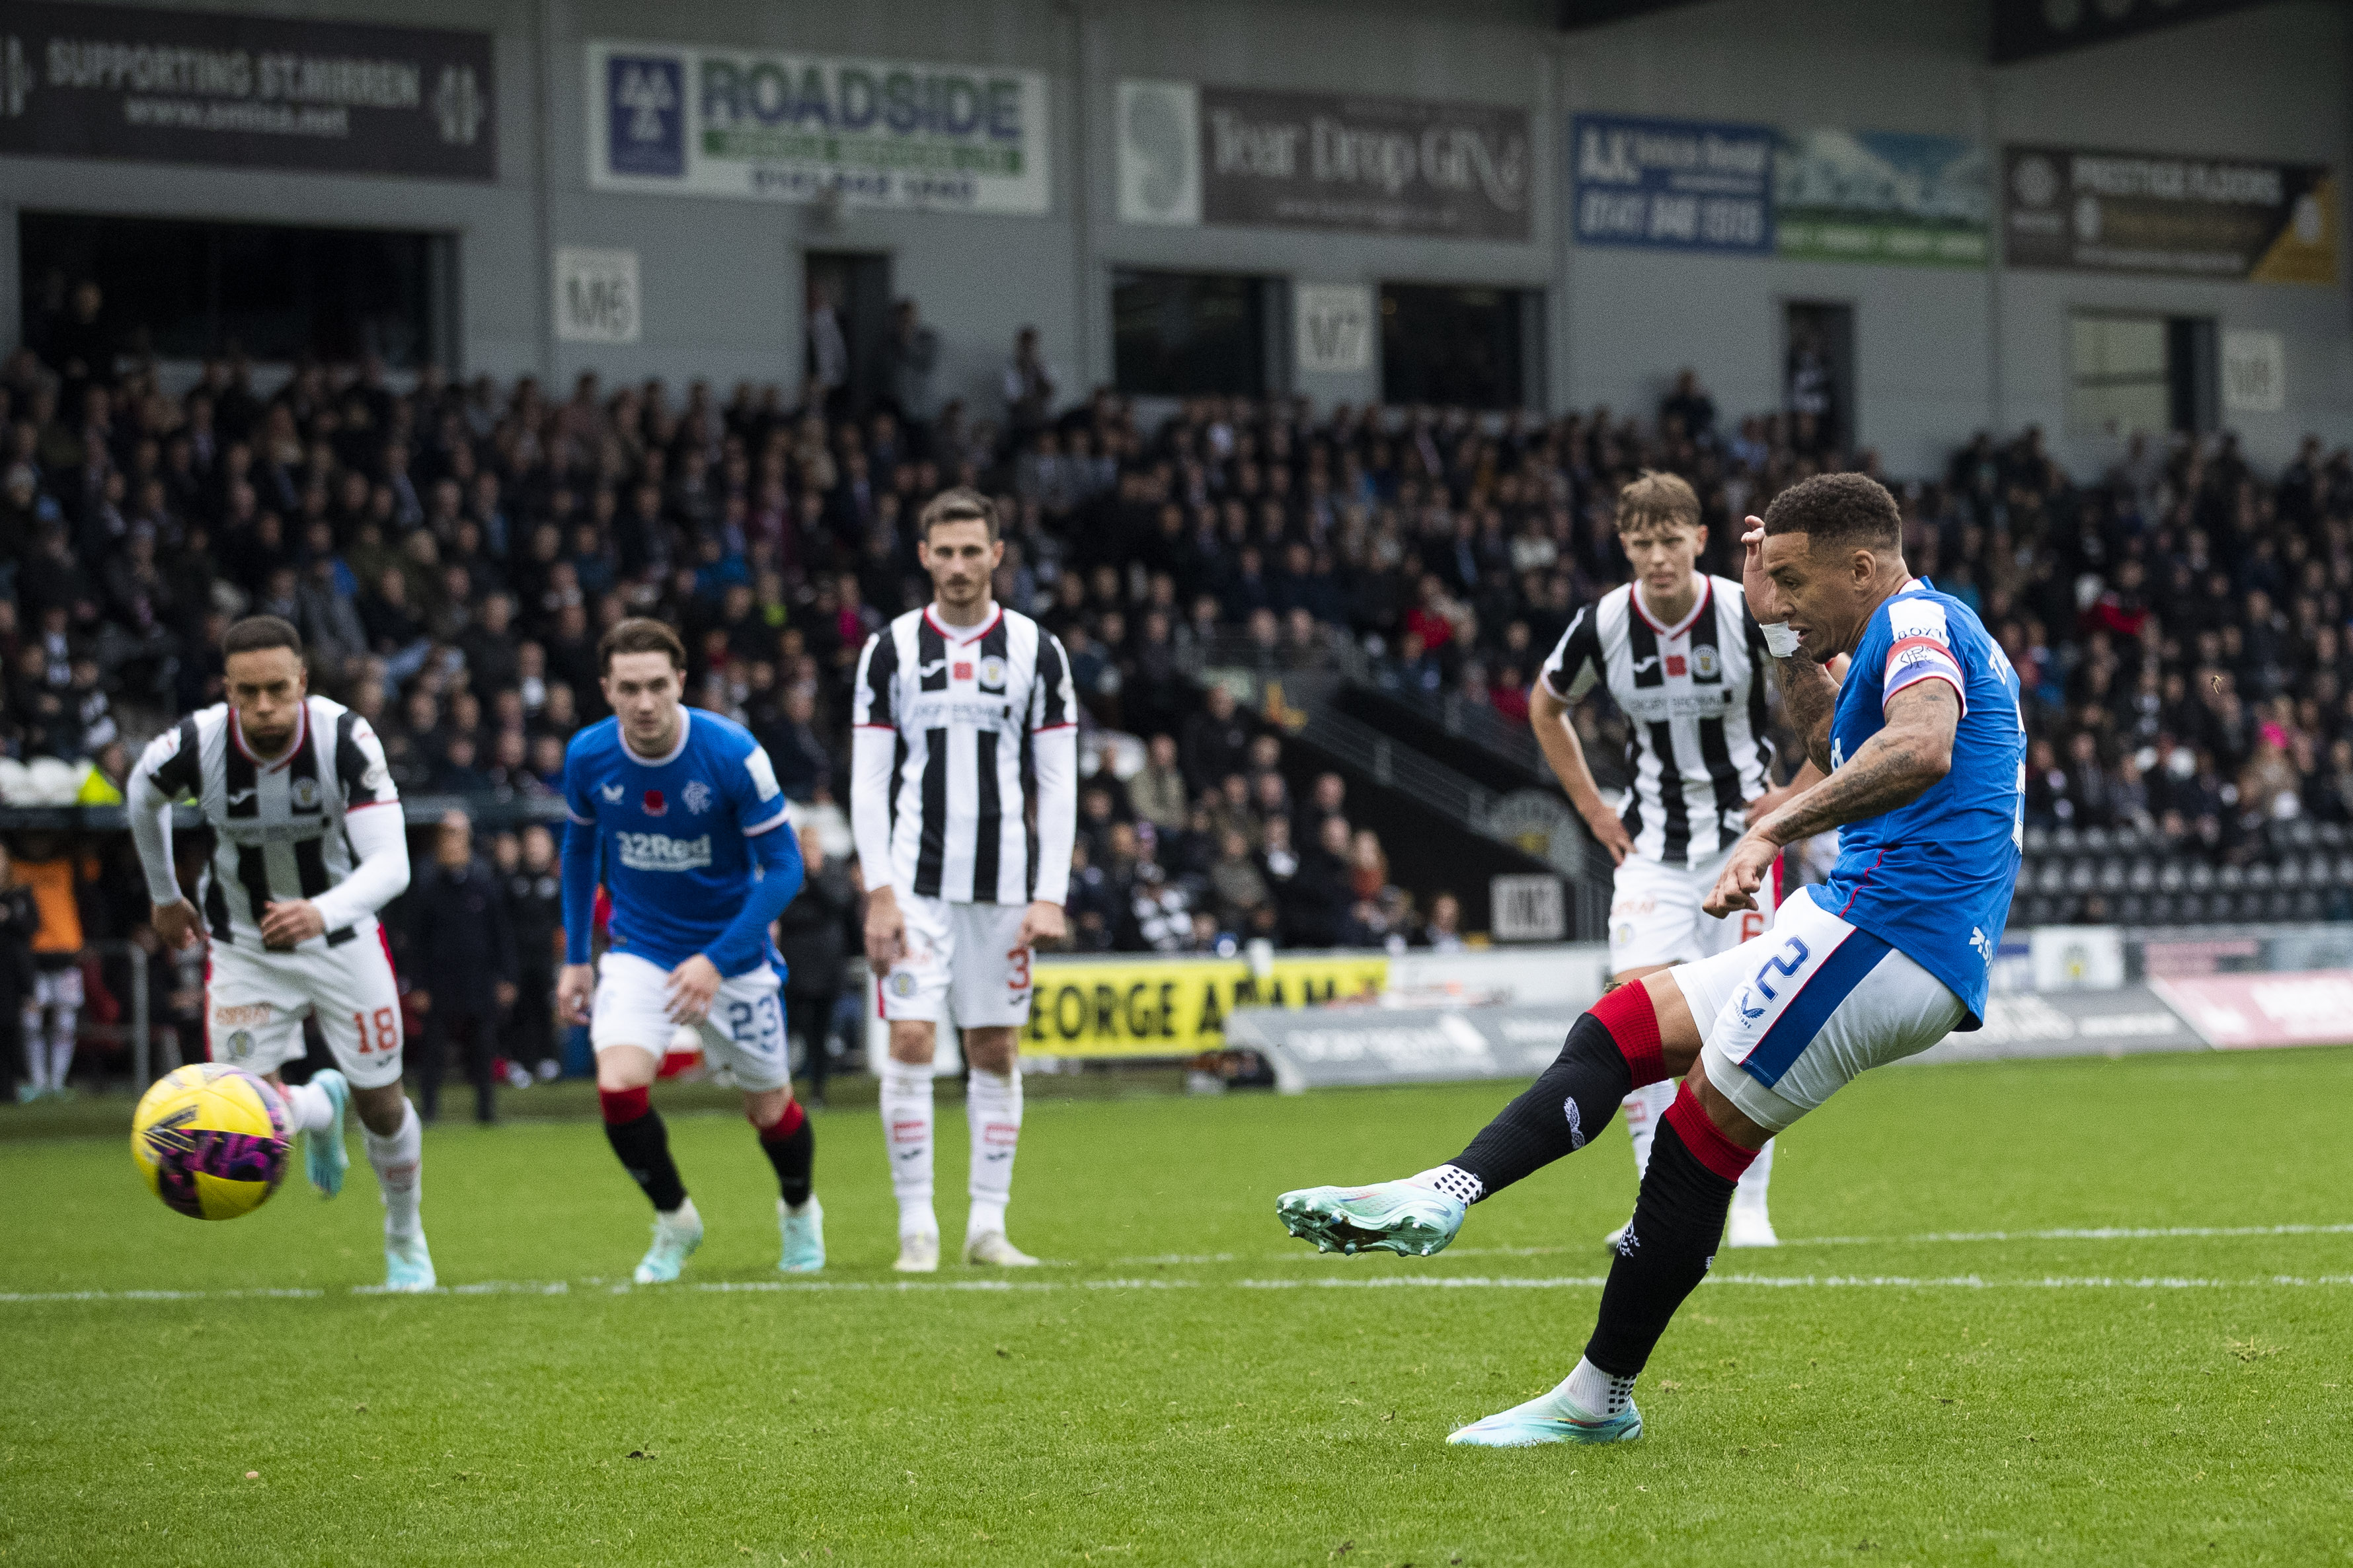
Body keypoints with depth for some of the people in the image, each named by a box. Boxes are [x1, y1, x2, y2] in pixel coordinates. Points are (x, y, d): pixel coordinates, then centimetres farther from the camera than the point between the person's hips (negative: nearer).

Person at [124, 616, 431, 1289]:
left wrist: (323, 913, -52)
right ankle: (321, 1107, 28)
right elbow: (142, 796, 2)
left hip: (343, 936, -1)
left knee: (381, 1105, 6)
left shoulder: (346, 738, -28)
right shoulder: (194, 745, -24)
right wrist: (164, 896, 14)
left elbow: (391, 864, -33)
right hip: (243, 948, 1)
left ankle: (405, 1237, 37)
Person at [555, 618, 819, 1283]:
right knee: (619, 1085, -21)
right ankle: (674, 1221, 5)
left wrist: (718, 960, -25)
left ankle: (799, 1211, 44)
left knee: (770, 1108, 9)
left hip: (732, 952, -1)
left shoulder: (732, 754, -22)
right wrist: (575, 958, 9)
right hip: (639, 949, 1)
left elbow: (783, 866, -17)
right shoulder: (587, 756, -12)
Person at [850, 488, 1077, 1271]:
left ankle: (988, 1224, 11)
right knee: (910, 1041, -10)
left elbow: (1058, 785, 4)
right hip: (916, 882, -1)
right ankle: (917, 1227, -4)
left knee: (995, 1051, 4)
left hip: (1005, 884, 1)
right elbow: (868, 782, 2)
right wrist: (879, 892, -8)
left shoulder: (1036, 649, 5)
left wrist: (1050, 896, -4)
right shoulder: (891, 649, 3)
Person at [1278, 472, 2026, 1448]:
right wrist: (1782, 635, 27)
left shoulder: (1918, 623, -10)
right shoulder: (1932, 632, 23)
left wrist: (1772, 830, -34)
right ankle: (1443, 1195, -8)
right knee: (1620, 1030, 7)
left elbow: (1921, 748, -31)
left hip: (1883, 928, -10)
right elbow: (1838, 752, 39)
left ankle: (1599, 1397, -1)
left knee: (1700, 1139, -6)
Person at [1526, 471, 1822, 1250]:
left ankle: (1749, 1206, 8)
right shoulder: (1603, 624, -7)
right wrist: (1594, 809, 8)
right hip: (1653, 846, 2)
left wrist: (1798, 794, -5)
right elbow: (1545, 706, 14)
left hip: (1744, 833, -2)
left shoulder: (1751, 613, -14)